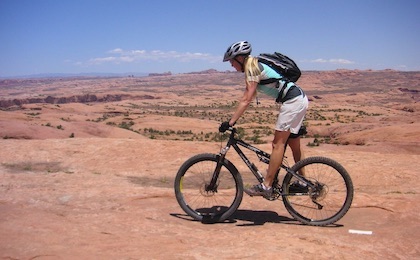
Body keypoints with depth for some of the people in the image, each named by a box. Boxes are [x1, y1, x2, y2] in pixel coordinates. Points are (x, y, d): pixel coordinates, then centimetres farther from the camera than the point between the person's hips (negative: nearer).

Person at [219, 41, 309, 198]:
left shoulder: (252, 68, -14)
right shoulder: (255, 66, 15)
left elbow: (246, 100, -20)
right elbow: (247, 98, 16)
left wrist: (230, 122, -20)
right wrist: (233, 119, 14)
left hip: (292, 101, -10)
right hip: (299, 99, 10)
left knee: (278, 143, -9)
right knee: (294, 144, 17)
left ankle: (266, 186, -7)